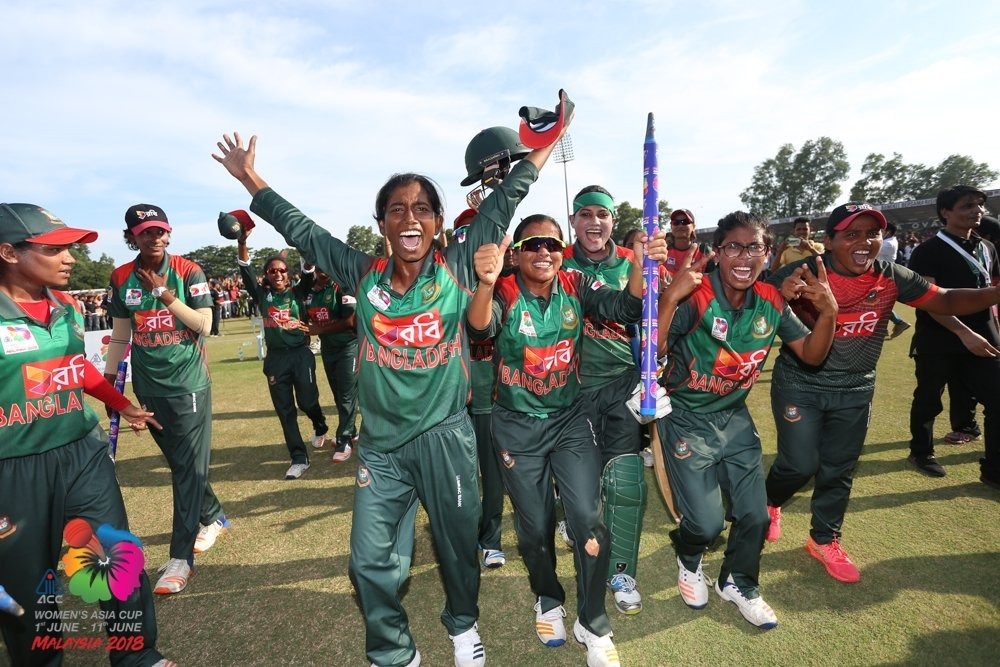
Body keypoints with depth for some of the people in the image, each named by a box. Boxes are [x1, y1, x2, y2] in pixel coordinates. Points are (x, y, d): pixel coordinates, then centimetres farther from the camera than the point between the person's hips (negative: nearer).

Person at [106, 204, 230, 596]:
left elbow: (204, 325, -12)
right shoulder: (121, 278, 5)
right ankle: (213, 518, 35)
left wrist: (165, 294, -17)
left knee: (189, 466, -4)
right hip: (149, 388, 4)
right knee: (179, 463, 14)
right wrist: (108, 379, 7)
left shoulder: (188, 271, -5)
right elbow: (120, 337, 10)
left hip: (189, 384, -4)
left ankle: (181, 556, 2)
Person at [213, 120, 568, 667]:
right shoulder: (363, 275, 0)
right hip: (381, 443, 2)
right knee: (371, 563, 9)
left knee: (457, 544, 18)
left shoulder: (457, 268, -5)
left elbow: (502, 203, -2)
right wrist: (249, 178, 15)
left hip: (444, 435, -1)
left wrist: (545, 143, 2)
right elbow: (301, 230, 9)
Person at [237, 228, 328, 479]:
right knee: (285, 410, 4)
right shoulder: (262, 295, 5)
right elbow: (246, 270, -4)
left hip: (301, 354, -2)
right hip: (276, 358, 2)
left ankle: (320, 426, 35)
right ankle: (299, 459, 13)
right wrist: (242, 242, -18)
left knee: (307, 402, -2)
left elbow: (309, 274, -13)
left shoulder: (298, 292, 2)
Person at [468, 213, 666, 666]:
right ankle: (548, 601, 44)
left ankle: (592, 625, 22)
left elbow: (625, 308, -18)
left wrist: (641, 265, -38)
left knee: (589, 520, -4)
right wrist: (485, 284, -57)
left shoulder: (576, 287, -6)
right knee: (534, 528, 13)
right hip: (518, 426, -1)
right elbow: (480, 328, -35)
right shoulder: (504, 294, -15)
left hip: (571, 420, 2)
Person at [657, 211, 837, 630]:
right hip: (686, 419, -5)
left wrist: (828, 311, -16)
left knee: (754, 515, 12)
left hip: (735, 418, 6)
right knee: (707, 522, -4)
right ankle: (688, 562, 34)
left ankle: (738, 584, 42)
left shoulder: (771, 302, -5)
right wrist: (669, 298, -45)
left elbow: (811, 355, 2)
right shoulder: (696, 296, -23)